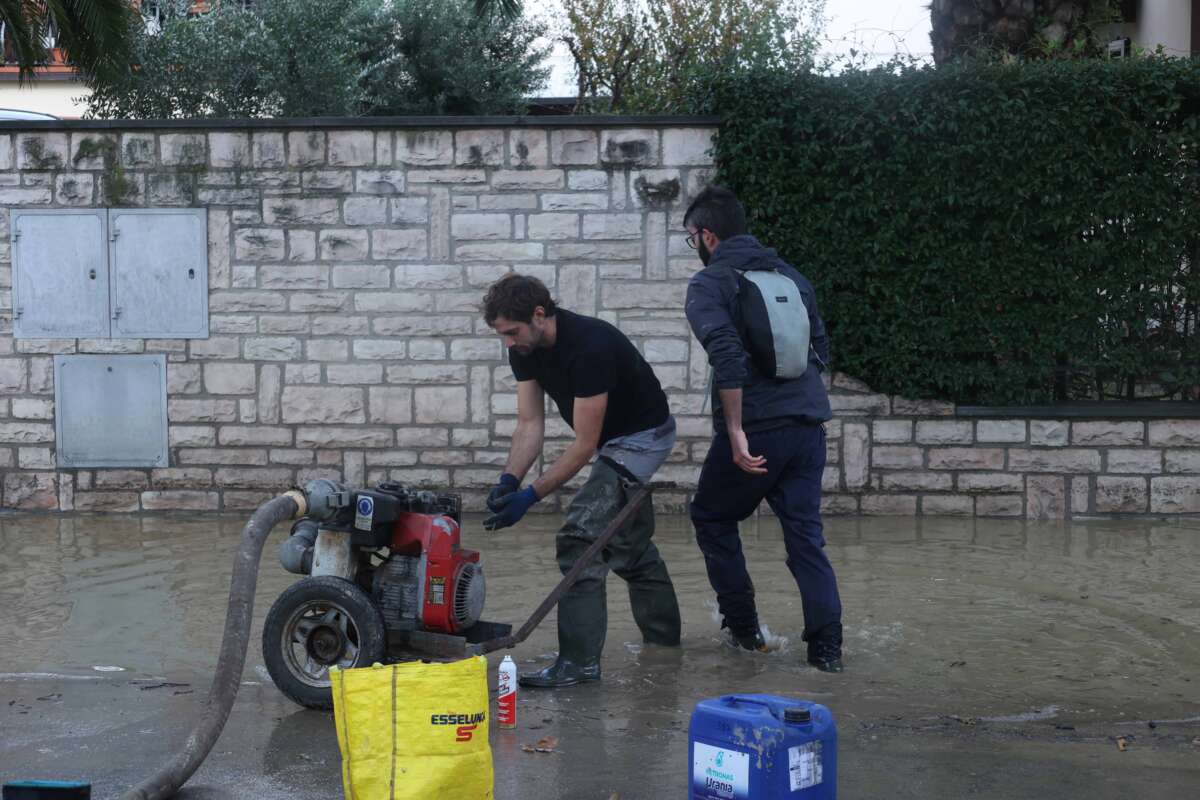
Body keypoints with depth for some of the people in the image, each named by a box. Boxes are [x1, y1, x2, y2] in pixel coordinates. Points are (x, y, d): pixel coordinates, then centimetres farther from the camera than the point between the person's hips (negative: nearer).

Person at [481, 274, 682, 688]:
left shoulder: (590, 346, -34)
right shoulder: (525, 349, -10)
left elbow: (584, 445, -30)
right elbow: (530, 424, -7)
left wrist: (530, 496, -31)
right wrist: (509, 480, -23)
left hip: (643, 434, -9)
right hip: (615, 437, 9)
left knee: (581, 535, -18)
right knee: (630, 542, 21)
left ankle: (579, 660, -15)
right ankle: (664, 638, 38)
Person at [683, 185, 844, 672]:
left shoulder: (708, 284, -5)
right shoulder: (790, 276, 15)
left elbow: (727, 355, -20)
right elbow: (821, 349, 17)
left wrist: (735, 432, -20)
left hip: (755, 429, -5)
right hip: (808, 425, 5)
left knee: (712, 517, 18)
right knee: (805, 535, 9)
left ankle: (743, 626, 21)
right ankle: (826, 646, 2)